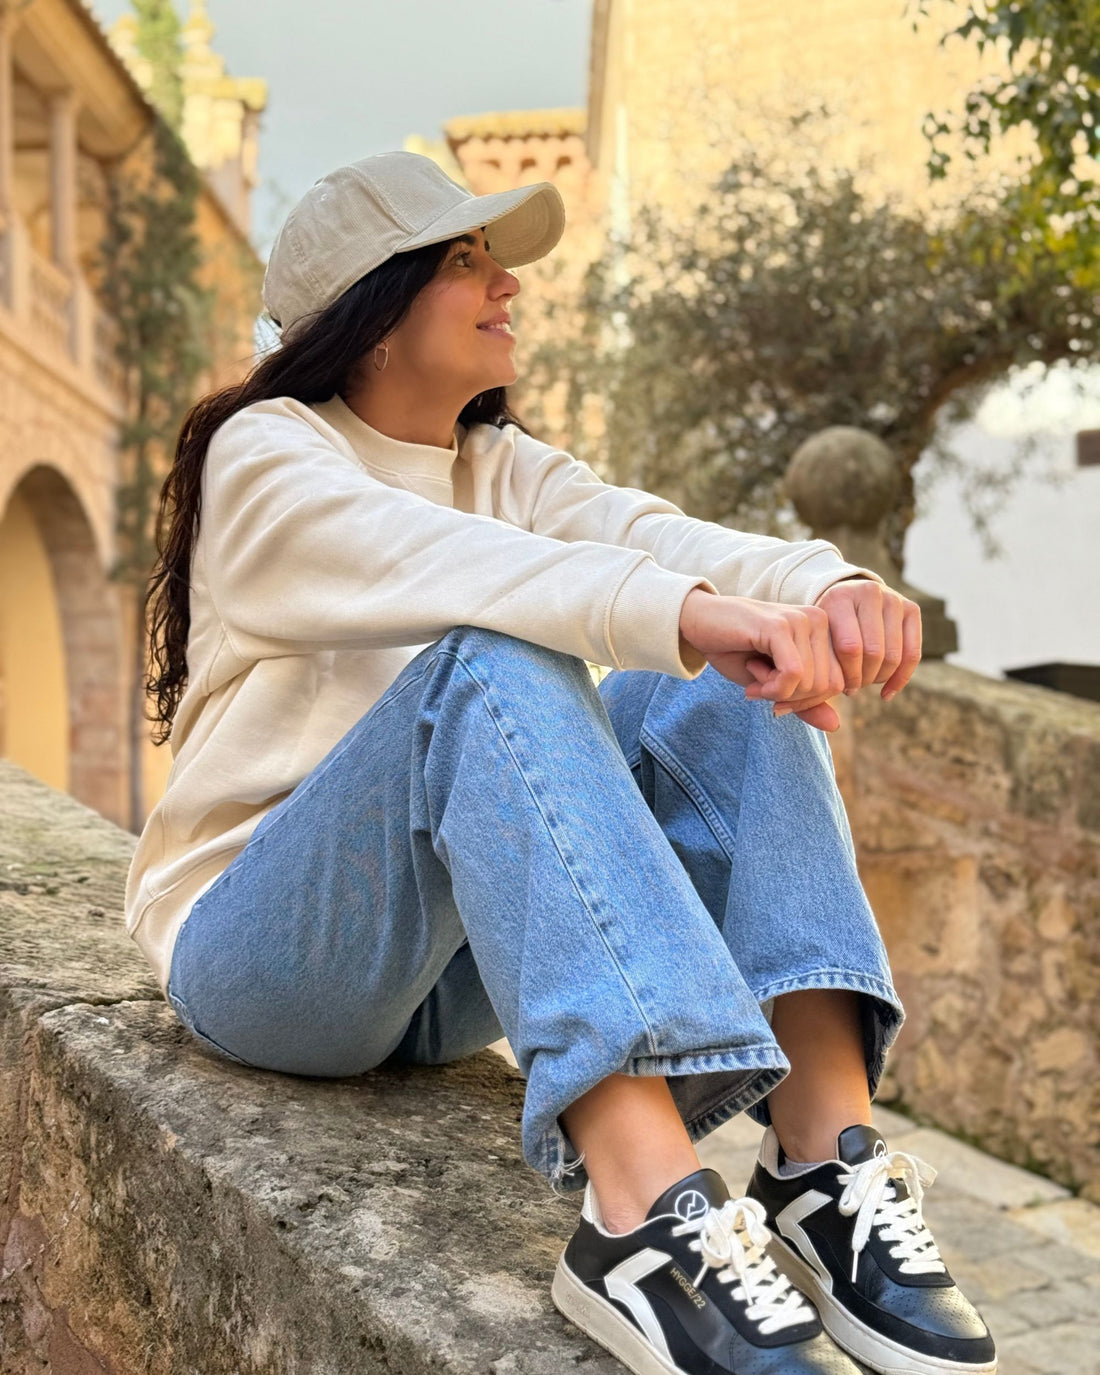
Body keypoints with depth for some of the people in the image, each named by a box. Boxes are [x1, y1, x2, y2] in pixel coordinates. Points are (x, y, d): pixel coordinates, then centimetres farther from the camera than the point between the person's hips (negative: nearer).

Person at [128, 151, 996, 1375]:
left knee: (734, 680, -14)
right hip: (262, 951, -6)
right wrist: (691, 613, -45)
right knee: (495, 667, -33)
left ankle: (829, 1155, -29)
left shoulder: (503, 465, 13)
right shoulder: (264, 455, -6)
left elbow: (644, 533, -9)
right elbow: (433, 566, -29)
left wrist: (827, 589, -30)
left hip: (461, 970, 6)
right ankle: (644, 1218, -48)